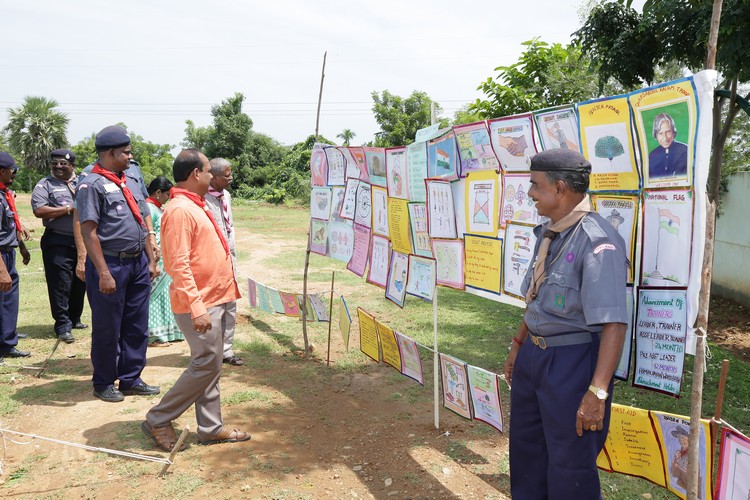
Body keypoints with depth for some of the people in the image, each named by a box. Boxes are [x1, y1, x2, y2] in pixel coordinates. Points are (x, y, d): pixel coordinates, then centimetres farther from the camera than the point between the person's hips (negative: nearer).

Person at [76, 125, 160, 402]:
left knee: (137, 326, 12)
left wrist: (151, 260, 14)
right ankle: (103, 383, 21)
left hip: (138, 263, 7)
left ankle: (131, 379, 25)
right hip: (111, 265, -7)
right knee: (107, 327, 5)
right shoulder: (92, 185, -10)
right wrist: (104, 273, -19)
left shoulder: (131, 182, 14)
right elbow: (88, 232, -15)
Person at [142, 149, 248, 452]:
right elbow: (179, 265, -23)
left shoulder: (196, 207, 14)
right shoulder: (180, 210, -17)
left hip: (214, 301, 10)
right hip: (200, 304, -10)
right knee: (206, 365, -5)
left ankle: (211, 427, 22)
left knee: (211, 366, 13)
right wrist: (197, 307, -27)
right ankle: (158, 421, 9)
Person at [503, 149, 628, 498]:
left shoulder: (596, 241, -23)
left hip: (573, 361, -9)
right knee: (525, 446, 24)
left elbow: (613, 323, -26)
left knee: (570, 464, 8)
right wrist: (518, 345, 23)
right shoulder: (548, 234, 5)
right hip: (534, 354, 9)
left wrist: (597, 392, -28)